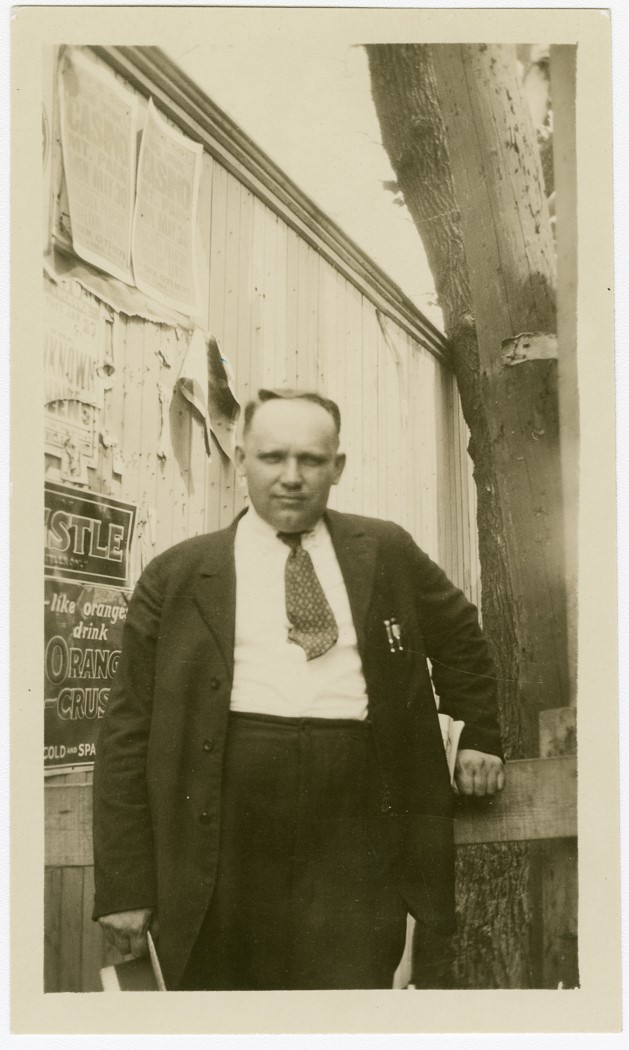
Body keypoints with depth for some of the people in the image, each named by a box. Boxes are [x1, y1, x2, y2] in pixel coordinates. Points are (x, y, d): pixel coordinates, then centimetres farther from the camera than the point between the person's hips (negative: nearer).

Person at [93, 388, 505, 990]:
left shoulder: (387, 552, 12)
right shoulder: (176, 575, 6)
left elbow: (459, 634, 30)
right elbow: (128, 731, 4)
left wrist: (479, 733, 24)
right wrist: (125, 885, 0)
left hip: (357, 831, 1)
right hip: (222, 840, 0)